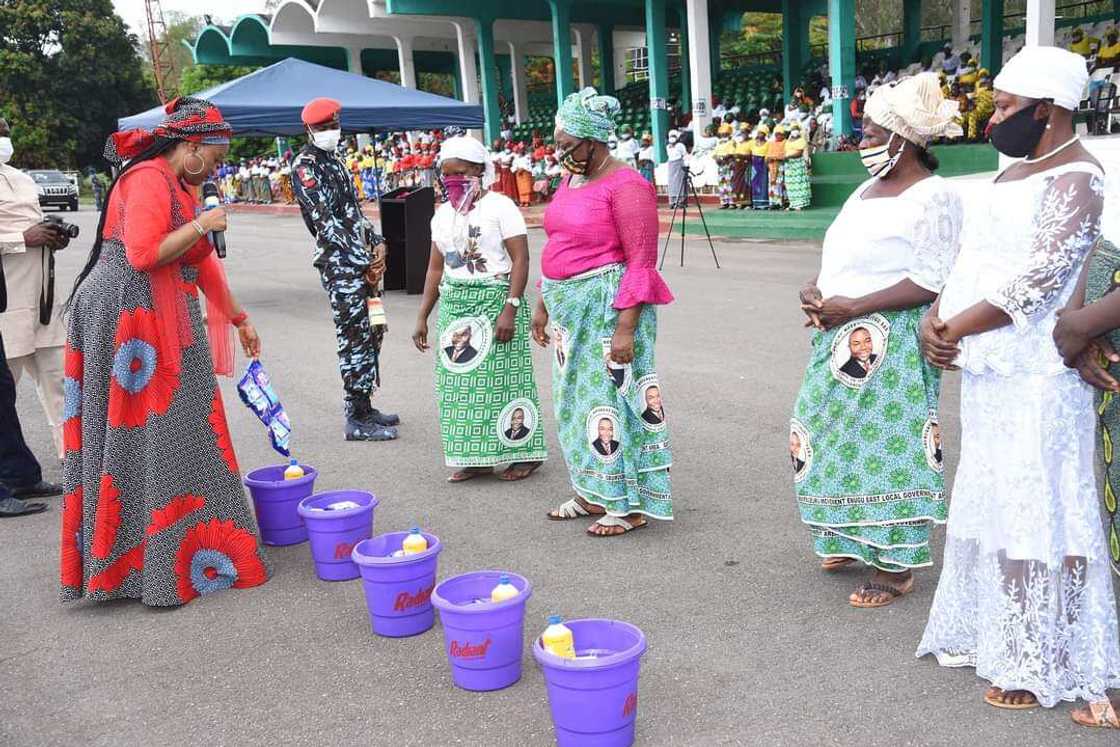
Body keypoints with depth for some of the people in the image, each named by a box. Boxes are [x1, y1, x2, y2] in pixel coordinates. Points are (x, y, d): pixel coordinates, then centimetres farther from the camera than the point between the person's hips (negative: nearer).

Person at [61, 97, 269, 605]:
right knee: (142, 435, -3)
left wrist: (238, 317, 27)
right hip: (130, 320, -10)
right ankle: (152, 565, 5)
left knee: (168, 434, 13)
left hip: (161, 325, 10)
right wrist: (202, 225, -15)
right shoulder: (149, 178, -13)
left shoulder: (179, 185, 17)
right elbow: (143, 253, -24)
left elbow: (201, 259, 23)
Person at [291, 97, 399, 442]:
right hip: (339, 263, -9)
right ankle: (357, 420, 0)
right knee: (354, 337, -6)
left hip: (361, 261, 9)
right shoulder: (305, 164, -9)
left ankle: (364, 407, 23)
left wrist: (377, 243, 4)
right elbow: (325, 220, -16)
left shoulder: (333, 161, 18)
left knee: (373, 332, 13)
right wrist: (364, 260, -16)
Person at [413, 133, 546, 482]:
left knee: (501, 377, -3)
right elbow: (435, 269, 16)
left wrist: (510, 309, -20)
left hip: (495, 300, -6)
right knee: (461, 380, 5)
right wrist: (422, 317, 12)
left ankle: (525, 453, 10)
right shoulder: (442, 215, 13)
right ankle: (477, 458, 15)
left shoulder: (500, 207, -6)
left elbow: (521, 260, -12)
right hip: (456, 306, 6)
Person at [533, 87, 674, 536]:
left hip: (608, 307, -9)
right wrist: (544, 305, 18)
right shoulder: (570, 181, 11)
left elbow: (641, 263, -18)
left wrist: (626, 327, -22)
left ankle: (630, 505, 10)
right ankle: (594, 492, 28)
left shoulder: (625, 186, -15)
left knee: (611, 398, -2)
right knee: (578, 396, 14)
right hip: (571, 307, 9)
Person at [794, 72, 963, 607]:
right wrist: (816, 290, 0)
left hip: (892, 345, -9)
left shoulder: (934, 197, -11)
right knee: (840, 436, 14)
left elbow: (929, 283, -19)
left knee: (887, 444, -5)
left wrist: (851, 307, -20)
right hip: (842, 339, 9)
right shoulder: (868, 188, 16)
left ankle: (895, 565, 6)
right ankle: (852, 539, 29)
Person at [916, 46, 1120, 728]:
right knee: (991, 504, 17)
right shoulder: (1012, 173, 16)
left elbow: (1035, 281, -21)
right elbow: (971, 262, 16)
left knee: (1036, 513, -1)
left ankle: (1038, 667, 12)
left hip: (1035, 379, -9)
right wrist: (935, 319, -1)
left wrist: (953, 329, -14)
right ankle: (995, 634, 33)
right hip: (988, 373, 9)